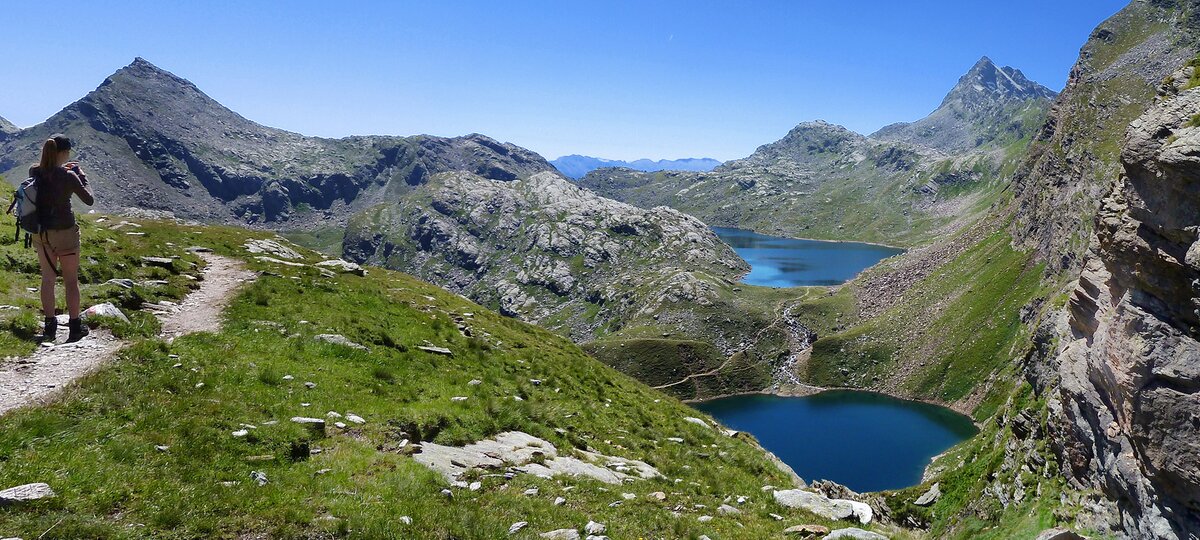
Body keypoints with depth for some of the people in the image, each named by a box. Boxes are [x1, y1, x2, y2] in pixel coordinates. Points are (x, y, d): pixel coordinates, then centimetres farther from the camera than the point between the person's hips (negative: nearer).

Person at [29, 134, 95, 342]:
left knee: (47, 278, 15)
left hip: (40, 233, 5)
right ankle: (75, 327, 13)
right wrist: (81, 176, 2)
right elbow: (89, 200, -7)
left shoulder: (34, 171, -5)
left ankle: (50, 326, 20)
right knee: (71, 281, 8)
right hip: (64, 232, -5)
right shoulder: (69, 177, -19)